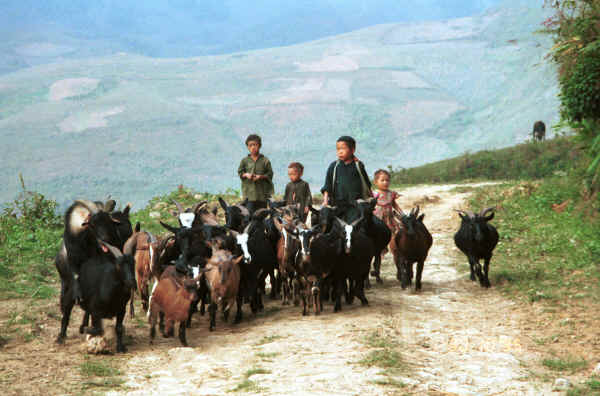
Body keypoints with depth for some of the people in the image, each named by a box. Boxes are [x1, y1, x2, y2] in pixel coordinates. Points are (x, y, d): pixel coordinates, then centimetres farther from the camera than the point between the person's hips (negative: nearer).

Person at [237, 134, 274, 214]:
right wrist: (246, 175, -9)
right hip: (249, 192, 0)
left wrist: (261, 176, -14)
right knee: (249, 212, -9)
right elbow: (240, 172, 11)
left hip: (262, 191, 0)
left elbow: (270, 174, 1)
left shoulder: (265, 160, 2)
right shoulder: (244, 160, 6)